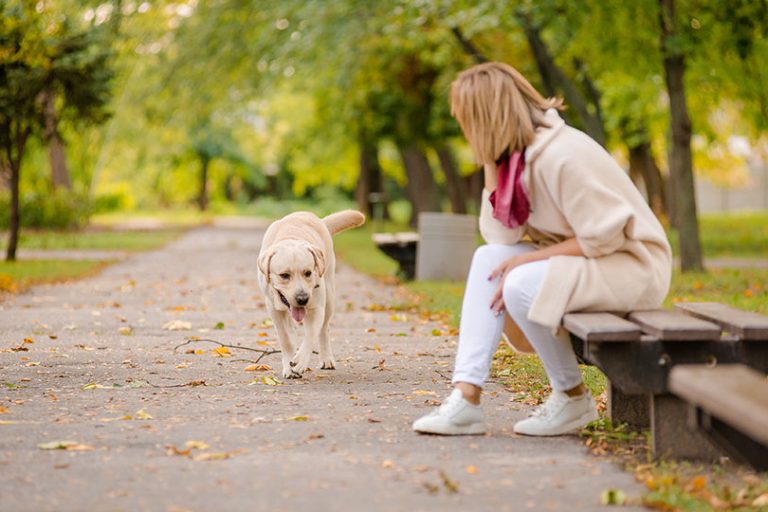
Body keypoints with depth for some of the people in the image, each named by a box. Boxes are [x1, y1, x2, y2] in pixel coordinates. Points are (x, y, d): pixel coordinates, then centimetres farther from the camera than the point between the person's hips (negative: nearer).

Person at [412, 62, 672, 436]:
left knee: (521, 285, -28)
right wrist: (490, 164, -7)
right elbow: (501, 236, -3)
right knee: (488, 258, -6)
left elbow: (603, 236, -24)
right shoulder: (515, 156, 4)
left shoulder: (560, 156, -24)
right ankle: (466, 398, -13)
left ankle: (573, 400, -6)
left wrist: (530, 259, -19)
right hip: (585, 258, 9)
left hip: (634, 265, -9)